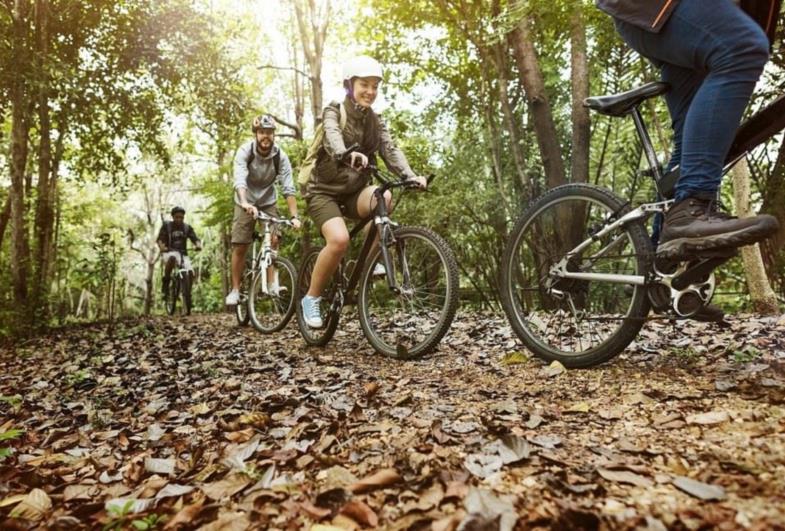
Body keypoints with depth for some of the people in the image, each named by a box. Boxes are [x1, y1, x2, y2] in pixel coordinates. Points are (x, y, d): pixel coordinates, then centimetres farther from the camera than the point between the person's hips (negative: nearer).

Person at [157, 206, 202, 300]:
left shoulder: (187, 227, 6)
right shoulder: (167, 225, -1)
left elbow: (195, 239, -4)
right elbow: (159, 239, -11)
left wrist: (198, 245, -28)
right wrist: (163, 247, -34)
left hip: (183, 254, 3)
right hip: (169, 253, -3)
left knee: (190, 273, -22)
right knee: (172, 258, -40)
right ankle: (165, 282, -24)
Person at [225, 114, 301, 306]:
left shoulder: (280, 156, -18)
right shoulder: (245, 151, -22)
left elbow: (288, 188, -24)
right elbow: (239, 180, -37)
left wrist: (294, 216, -36)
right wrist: (245, 203, -56)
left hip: (268, 202, 1)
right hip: (245, 203, -1)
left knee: (273, 240, -18)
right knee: (239, 246, -5)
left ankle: (273, 284, -10)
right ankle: (235, 289, 6)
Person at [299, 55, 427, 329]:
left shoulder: (375, 122, 8)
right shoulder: (334, 112, -7)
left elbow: (391, 150, -8)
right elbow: (332, 137, -30)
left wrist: (410, 176, -28)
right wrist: (348, 154, -54)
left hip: (353, 191, 4)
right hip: (325, 190, -4)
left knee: (384, 197, -30)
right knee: (339, 239, -30)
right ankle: (311, 298, -9)